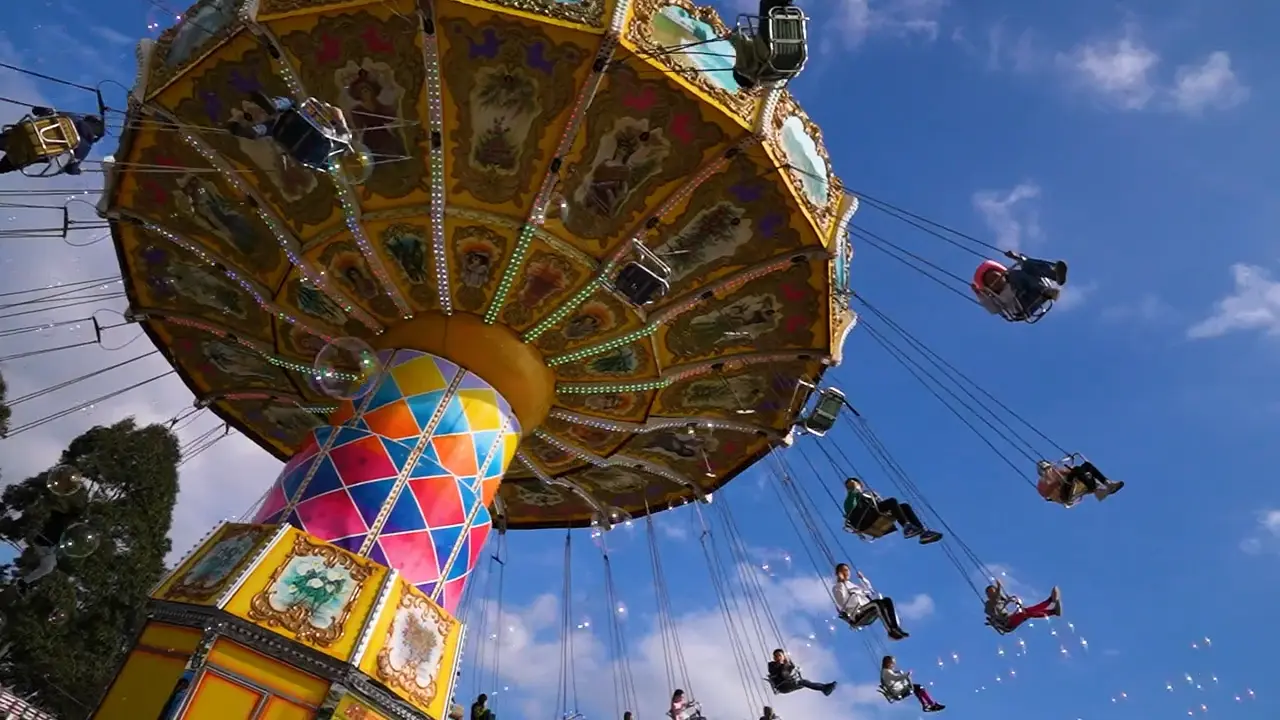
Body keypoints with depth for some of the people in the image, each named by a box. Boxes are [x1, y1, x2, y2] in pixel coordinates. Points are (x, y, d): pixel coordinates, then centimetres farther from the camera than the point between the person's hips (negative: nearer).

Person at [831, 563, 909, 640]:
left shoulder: (852, 584, 31)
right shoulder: (836, 588, 10)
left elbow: (869, 590, 35)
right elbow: (842, 604, -9)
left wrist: (862, 578, 26)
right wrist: (841, 584, -9)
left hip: (868, 613, 7)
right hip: (857, 615, -7)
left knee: (887, 600, -20)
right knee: (877, 602, -32)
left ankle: (896, 628, -33)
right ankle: (891, 632, -38)